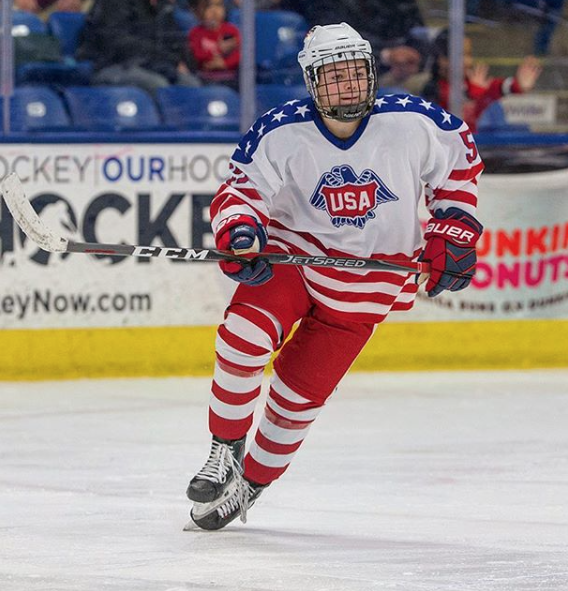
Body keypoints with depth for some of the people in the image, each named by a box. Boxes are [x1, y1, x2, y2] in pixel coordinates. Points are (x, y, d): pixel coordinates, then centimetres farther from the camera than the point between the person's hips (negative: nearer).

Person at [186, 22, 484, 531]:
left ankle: (252, 483, 25)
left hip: (366, 279, 0)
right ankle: (226, 451, -8)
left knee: (300, 394, 1)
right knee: (245, 335, -28)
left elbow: (460, 155, 3)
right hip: (291, 252, 0)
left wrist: (454, 231, 0)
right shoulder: (279, 134, -17)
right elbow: (241, 190, -12)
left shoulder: (413, 123, -15)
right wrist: (238, 230, -35)